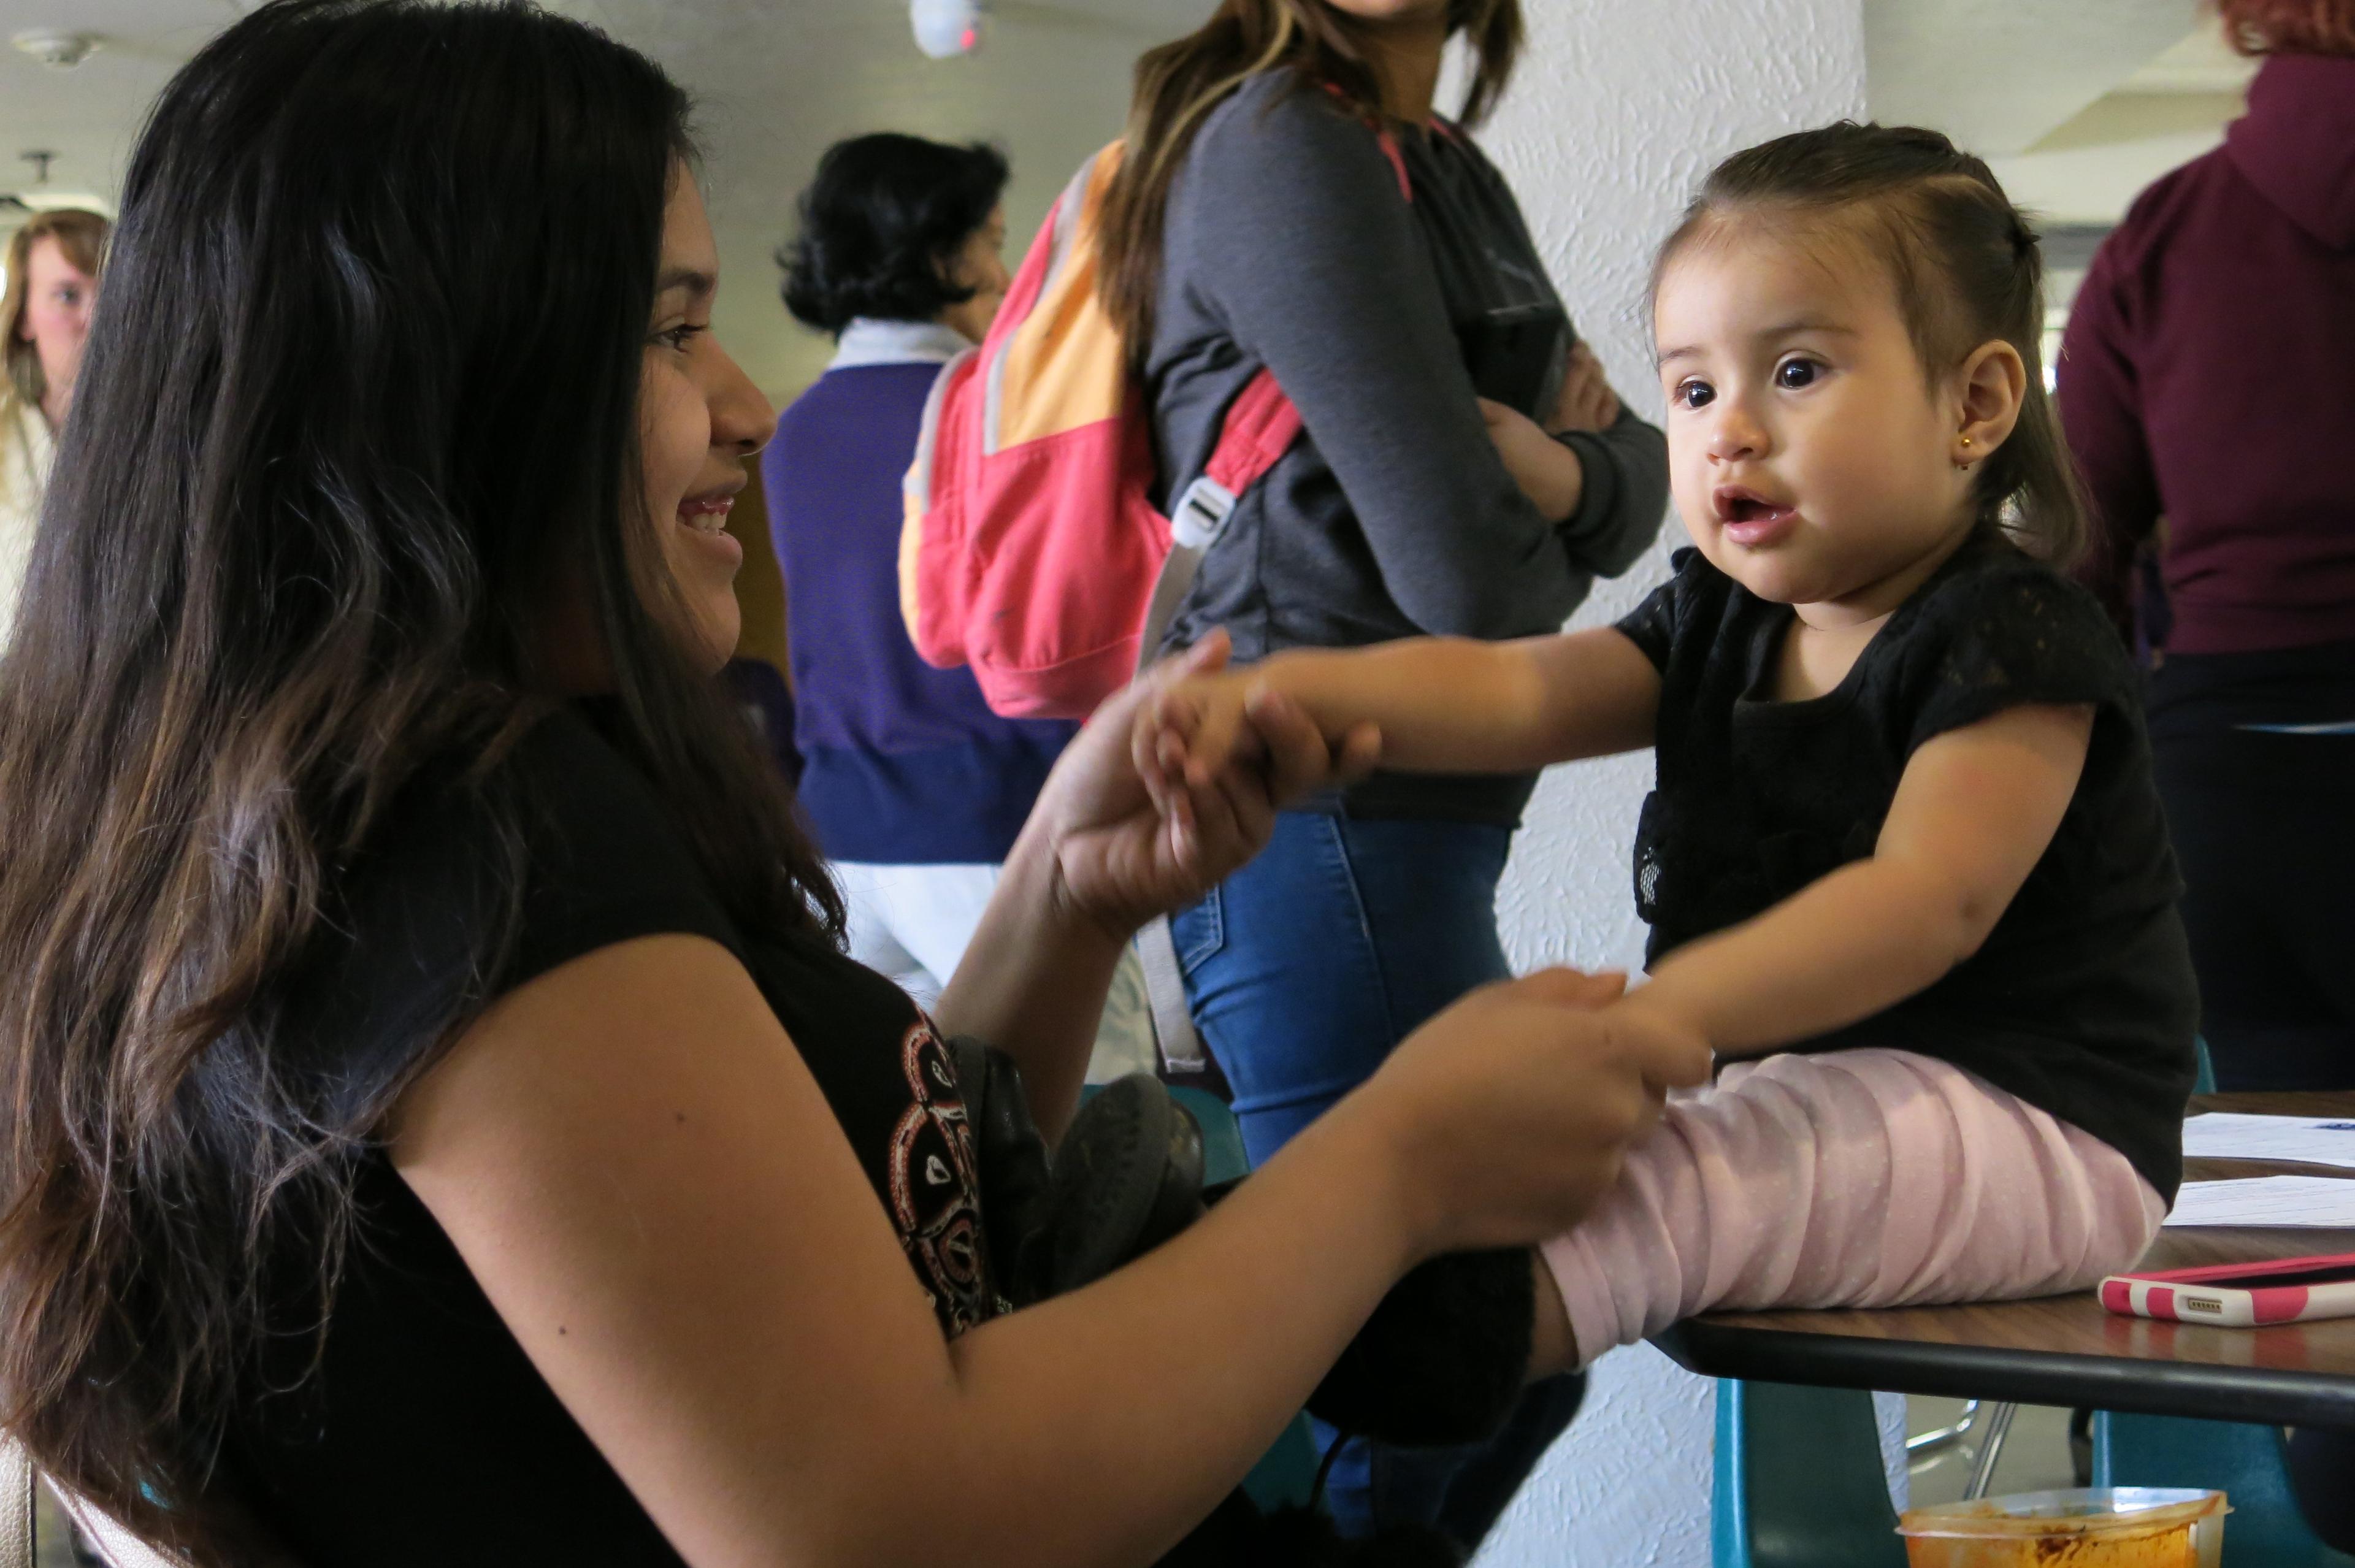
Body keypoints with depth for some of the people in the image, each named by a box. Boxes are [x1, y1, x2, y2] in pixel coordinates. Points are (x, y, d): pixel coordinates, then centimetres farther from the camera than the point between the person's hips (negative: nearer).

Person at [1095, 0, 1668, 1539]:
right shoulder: (1287, 144, -12)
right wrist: (1546, 539, 4)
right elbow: (1464, 573, -19)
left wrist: (1558, 466, -8)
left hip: (1403, 828, 10)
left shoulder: (1445, 168, 18)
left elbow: (1642, 480, 14)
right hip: (1330, 827, -10)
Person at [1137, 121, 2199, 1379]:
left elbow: (1928, 901, -24)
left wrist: (1667, 1014, -39)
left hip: (2030, 1129, -10)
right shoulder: (1715, 631, 14)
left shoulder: (2015, 640, -10)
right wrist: (1279, 690, -25)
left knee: (1645, 1187, -31)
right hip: (1803, 1090, 10)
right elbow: (1512, 689, -4)